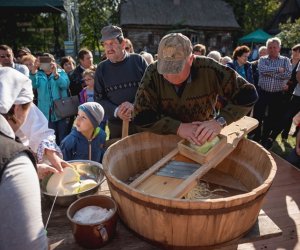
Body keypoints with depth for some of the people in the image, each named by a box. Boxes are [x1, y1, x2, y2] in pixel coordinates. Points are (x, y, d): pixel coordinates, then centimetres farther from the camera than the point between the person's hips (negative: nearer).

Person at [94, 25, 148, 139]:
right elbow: (99, 98, 4)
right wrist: (116, 111, -15)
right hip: (116, 126, 1)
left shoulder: (138, 60, -2)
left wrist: (135, 105, -17)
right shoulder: (101, 68, 3)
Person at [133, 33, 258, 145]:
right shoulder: (153, 73, -17)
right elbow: (141, 117, -17)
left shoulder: (209, 69, -19)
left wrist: (220, 121, -28)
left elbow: (247, 94, -14)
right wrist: (178, 127, -27)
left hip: (204, 139, 0)